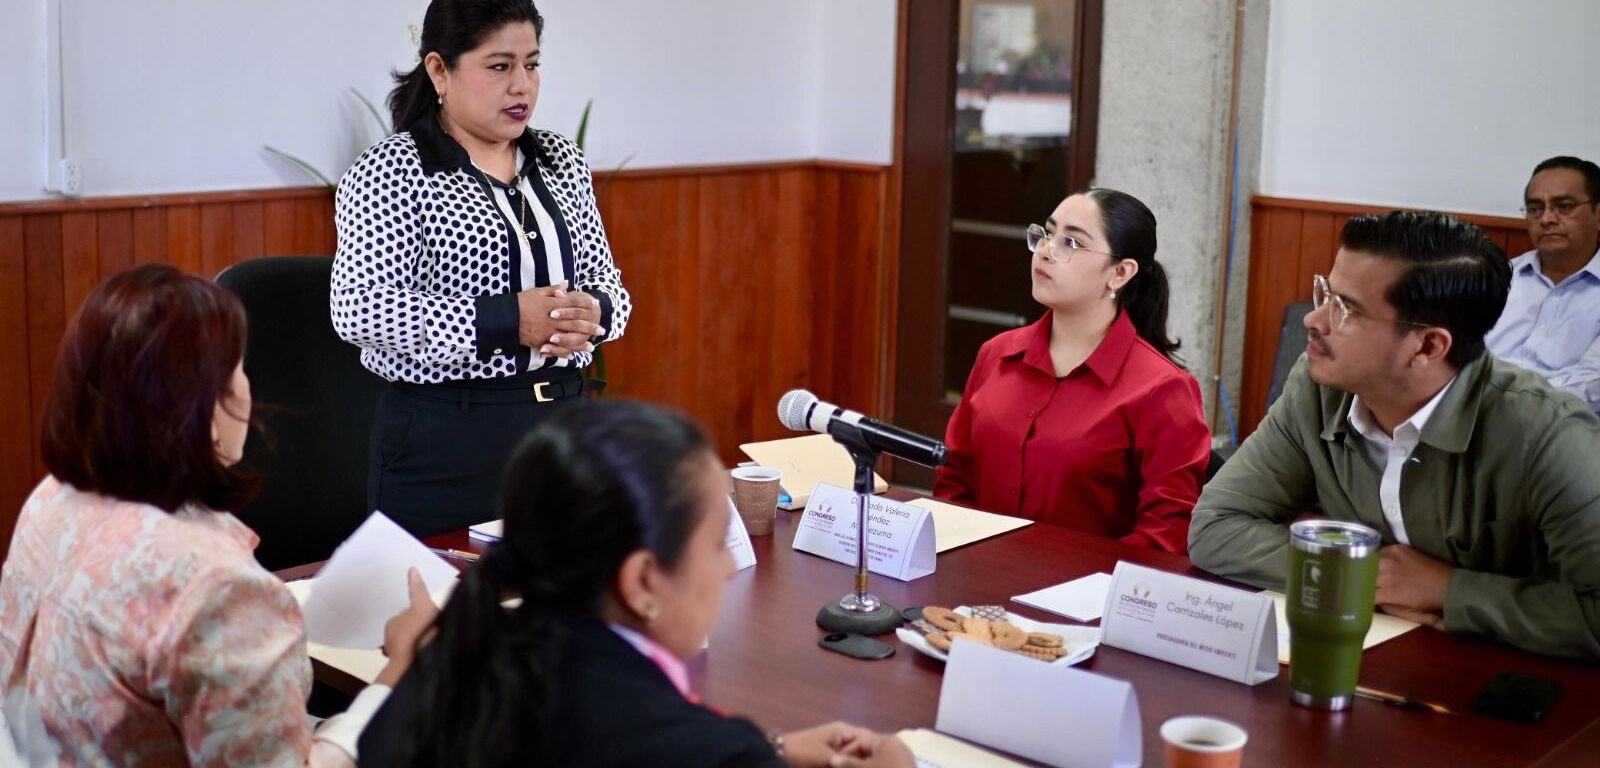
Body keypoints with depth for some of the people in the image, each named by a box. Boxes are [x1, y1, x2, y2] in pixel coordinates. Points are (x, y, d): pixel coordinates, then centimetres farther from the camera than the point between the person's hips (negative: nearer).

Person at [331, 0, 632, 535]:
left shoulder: (562, 163, 10)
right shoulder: (390, 172, -8)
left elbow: (605, 282, 14)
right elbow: (359, 310, -18)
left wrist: (594, 313, -10)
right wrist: (509, 320, -22)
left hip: (561, 418, 6)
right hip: (443, 438, -5)